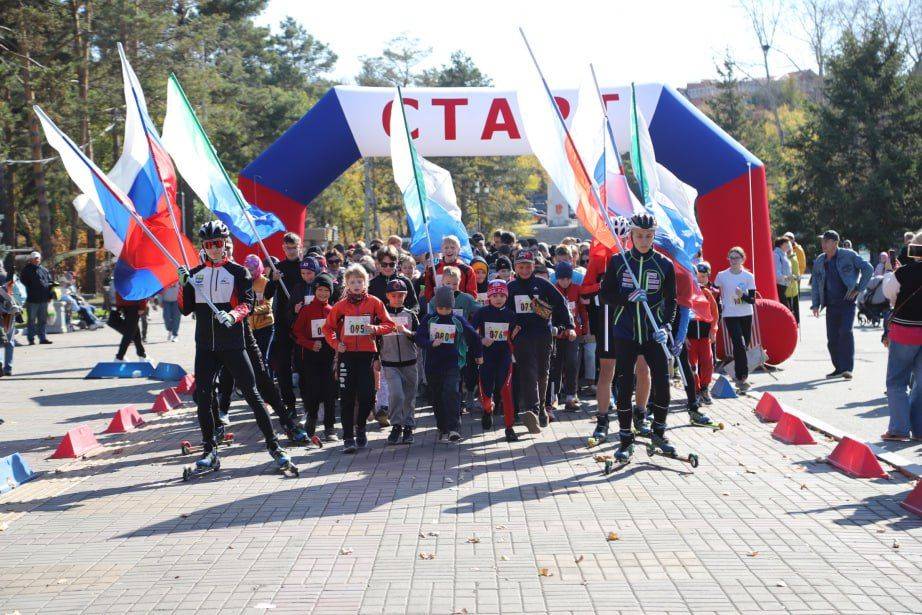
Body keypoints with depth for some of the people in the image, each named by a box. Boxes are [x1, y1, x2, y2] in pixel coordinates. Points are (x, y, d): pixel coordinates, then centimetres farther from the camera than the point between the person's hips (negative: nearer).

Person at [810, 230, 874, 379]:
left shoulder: (849, 255, -5)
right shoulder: (819, 261, 9)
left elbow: (868, 268, -1)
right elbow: (815, 284, 16)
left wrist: (859, 289, -4)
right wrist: (815, 304, 8)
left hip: (847, 301, -5)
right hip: (831, 304, 5)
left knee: (845, 332, -18)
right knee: (832, 338, 3)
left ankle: (848, 368, -13)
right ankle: (839, 368, 17)